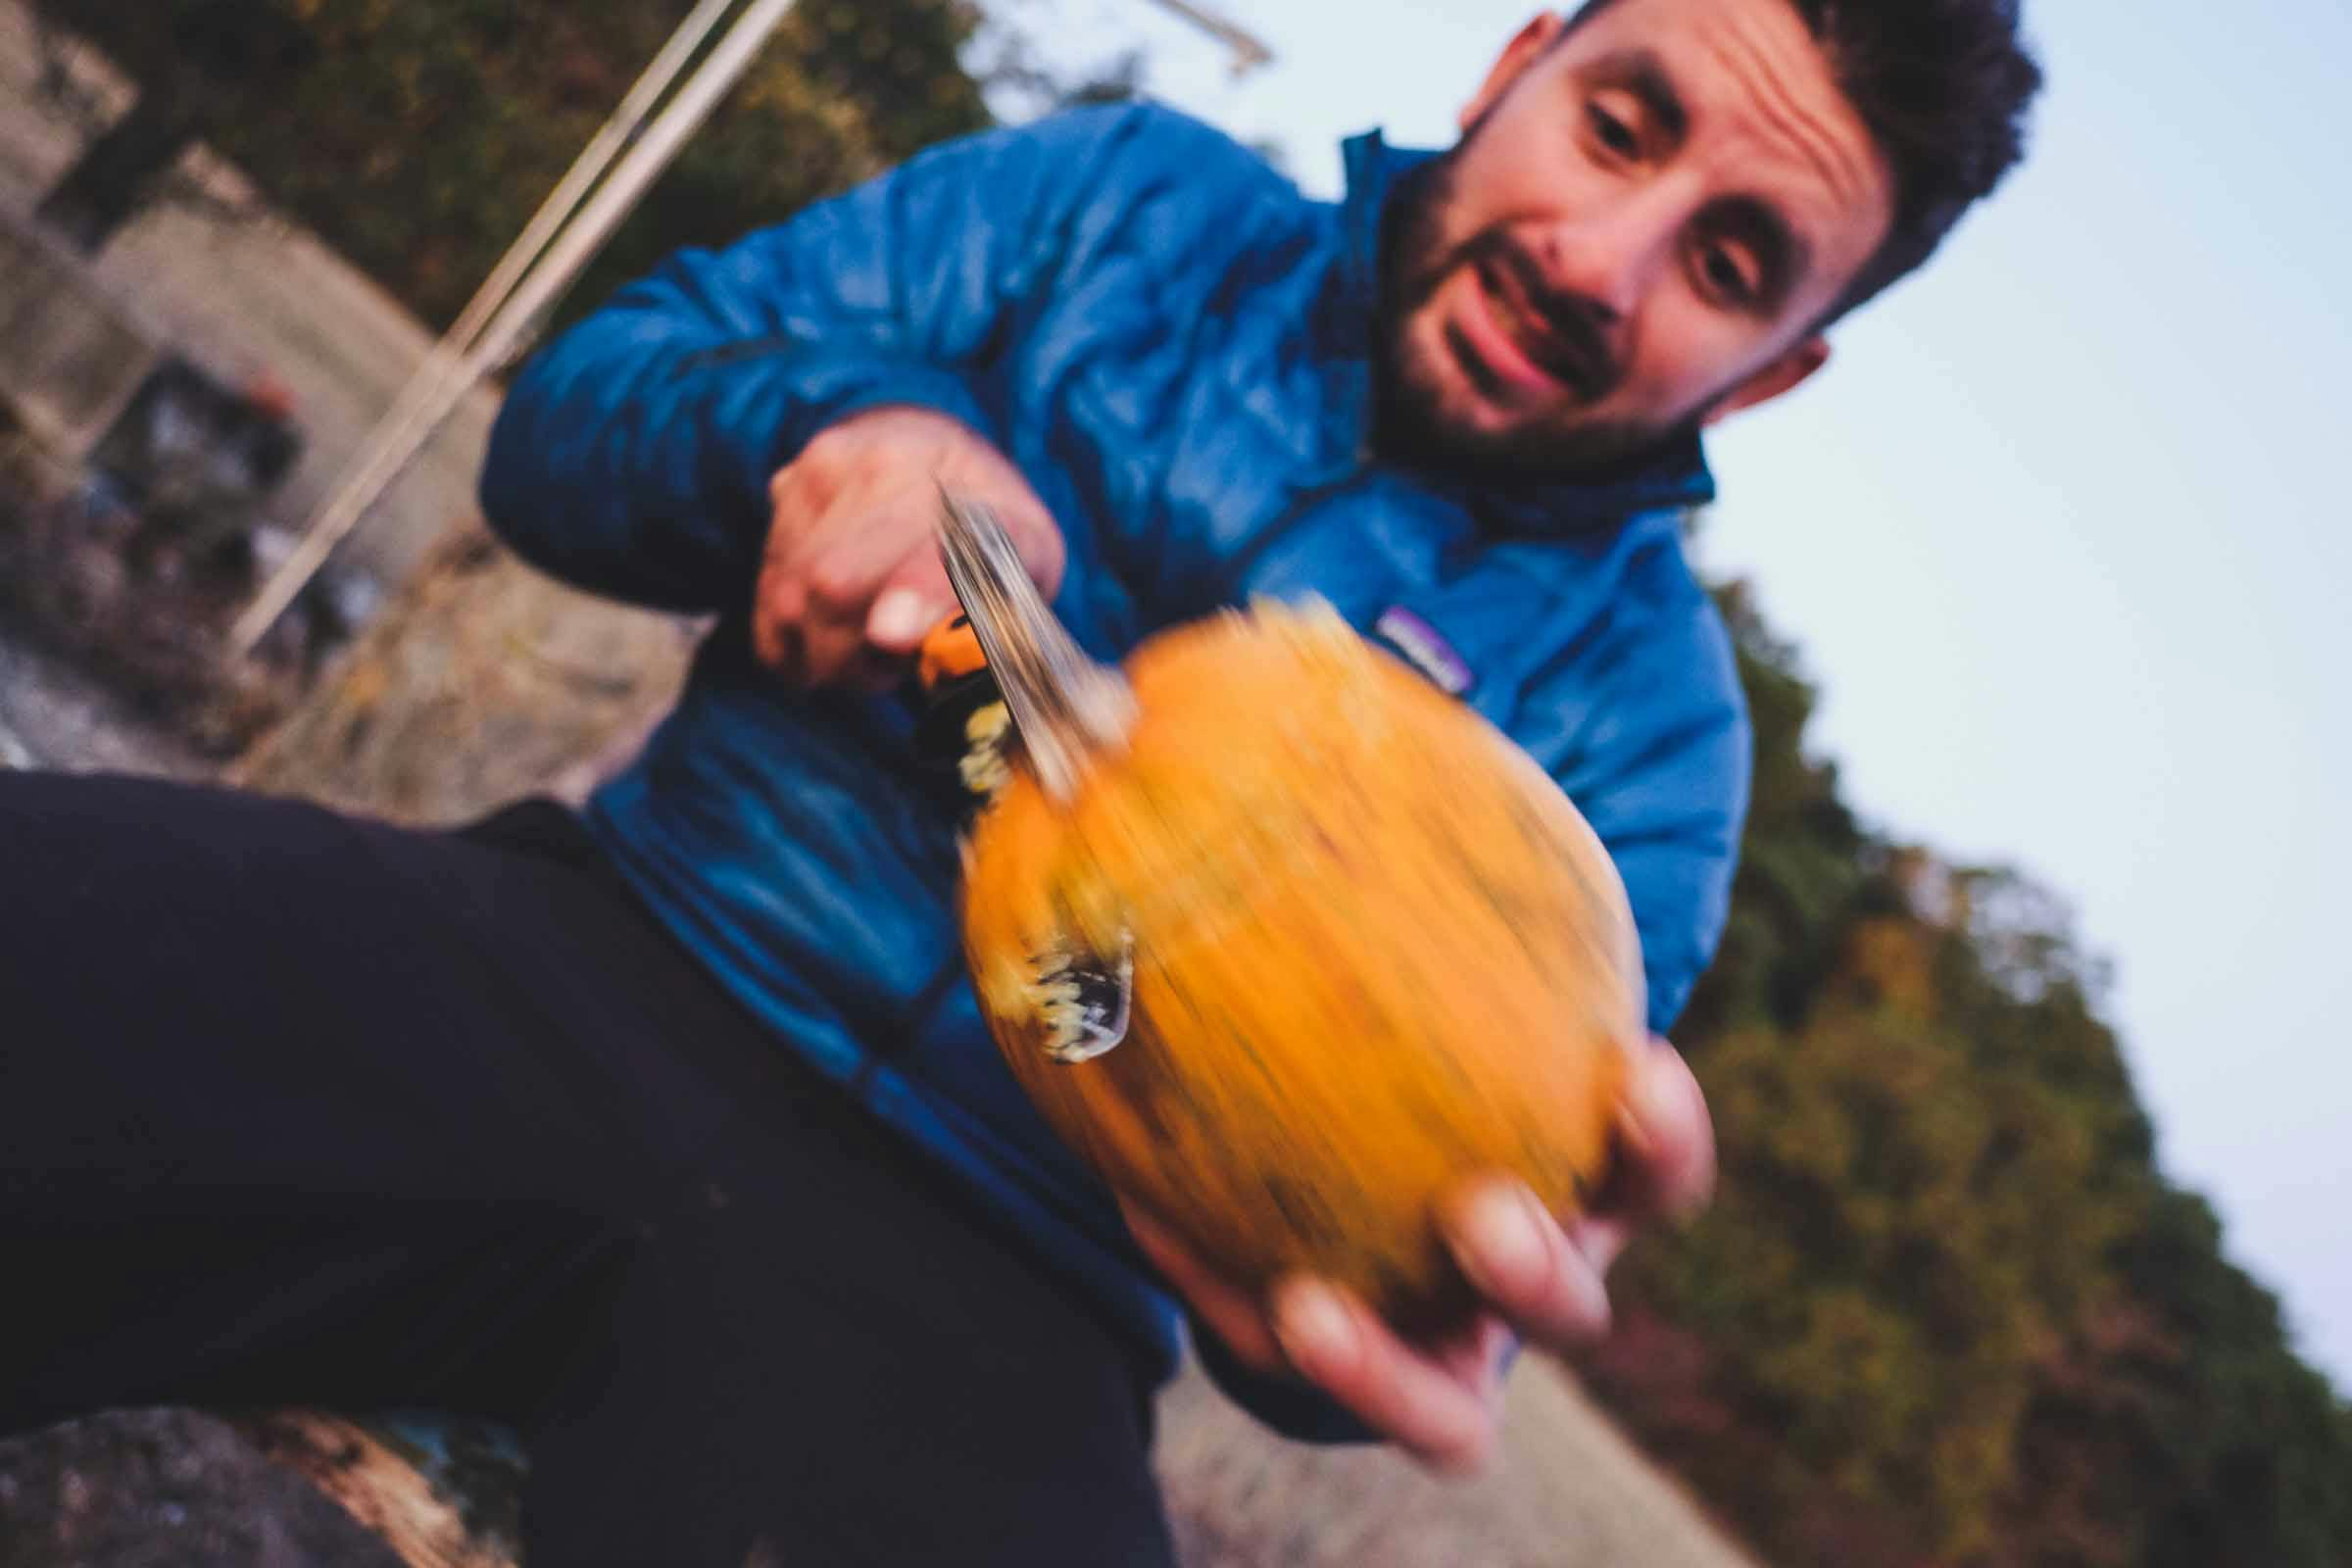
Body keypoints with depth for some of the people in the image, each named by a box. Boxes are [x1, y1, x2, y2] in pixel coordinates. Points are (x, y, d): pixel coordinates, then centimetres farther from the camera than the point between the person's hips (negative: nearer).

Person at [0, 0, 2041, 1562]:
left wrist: (1415, 1277, -30)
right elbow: (569, 414, 9)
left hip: (972, 1274, -1)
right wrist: (839, 423, -13)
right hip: (596, 946, 2)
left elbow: (1483, 1135, -5)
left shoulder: (1635, 712, 5)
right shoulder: (1139, 202, 10)